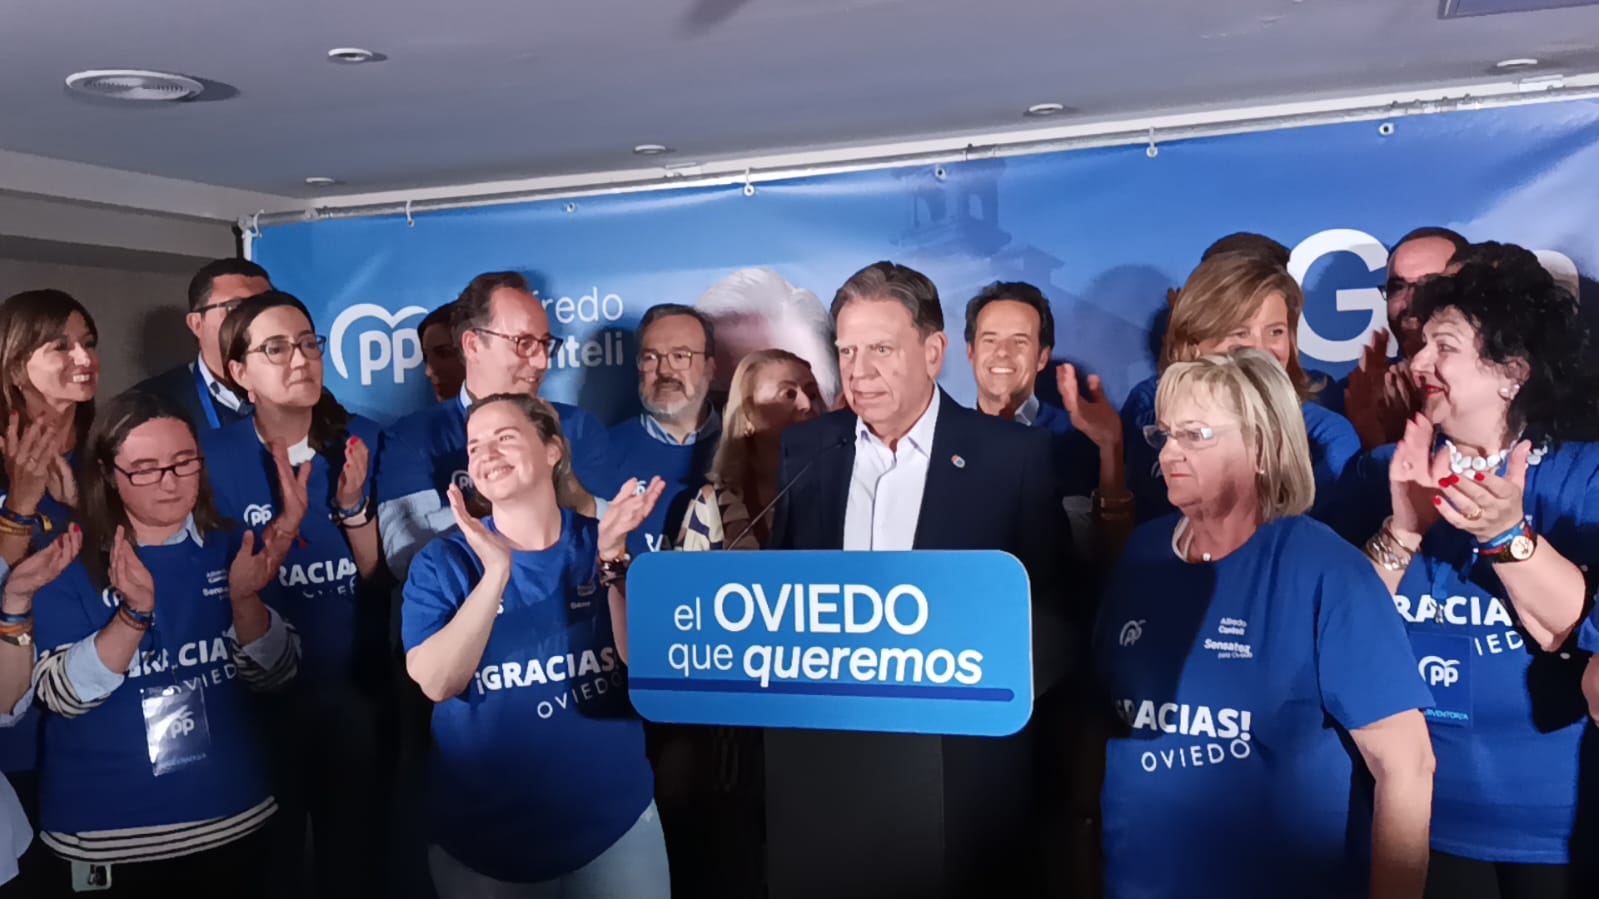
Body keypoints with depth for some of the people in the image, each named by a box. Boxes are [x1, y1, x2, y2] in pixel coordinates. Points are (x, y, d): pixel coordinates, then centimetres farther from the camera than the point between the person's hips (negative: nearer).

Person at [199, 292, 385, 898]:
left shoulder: (362, 441, -5)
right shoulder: (215, 455, -9)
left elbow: (381, 574, -5)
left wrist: (352, 505, -22)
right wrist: (287, 521, -24)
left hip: (356, 683, 1)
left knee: (354, 840, 16)